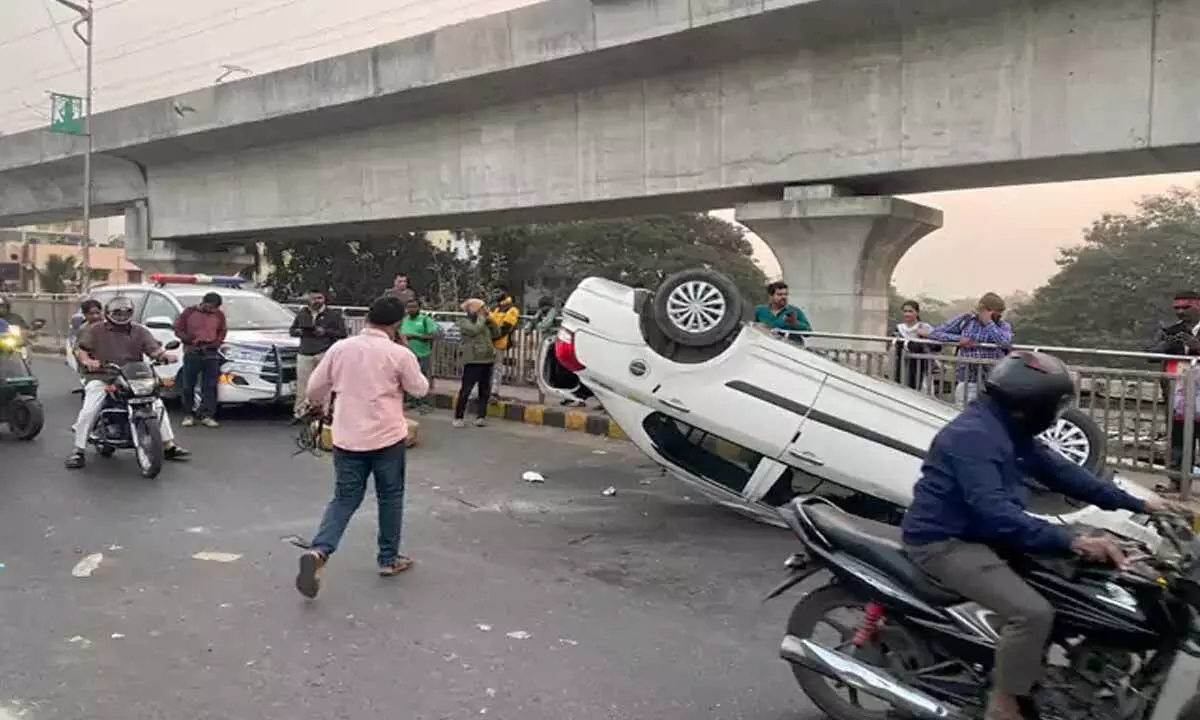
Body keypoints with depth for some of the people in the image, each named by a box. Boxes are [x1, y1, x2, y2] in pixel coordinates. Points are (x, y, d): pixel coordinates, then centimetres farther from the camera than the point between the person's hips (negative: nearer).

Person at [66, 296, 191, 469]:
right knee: (89, 410, -21)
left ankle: (169, 445, 0)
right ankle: (78, 450, -11)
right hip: (101, 377, -2)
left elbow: (154, 349, 1)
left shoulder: (139, 331, 13)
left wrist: (166, 355, -22)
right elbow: (80, 348, -2)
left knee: (158, 404, -7)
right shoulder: (95, 330, 7)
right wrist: (86, 360, -25)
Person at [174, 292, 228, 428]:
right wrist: (191, 340, -11)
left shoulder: (219, 315, 10)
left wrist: (215, 343, -6)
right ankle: (188, 415, 11)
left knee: (210, 386, -2)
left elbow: (222, 332, 13)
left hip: (211, 354, 2)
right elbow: (178, 329, 4)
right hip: (192, 354, -1)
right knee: (188, 386, 1)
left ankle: (207, 415, -1)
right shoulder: (189, 312, 3)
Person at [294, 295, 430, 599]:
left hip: (347, 437, 3)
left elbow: (315, 386, 7)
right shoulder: (400, 354, -10)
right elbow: (420, 389, 3)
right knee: (390, 496, 15)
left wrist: (317, 403, 29)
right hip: (387, 436, -3)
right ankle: (389, 558, 23)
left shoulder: (340, 347, -1)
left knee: (345, 498, 11)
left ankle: (318, 552, -9)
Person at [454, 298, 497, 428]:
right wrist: (481, 318, -7)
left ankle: (481, 416, 15)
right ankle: (458, 417, -1)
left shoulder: (484, 322, 18)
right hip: (472, 361, -7)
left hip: (487, 360, 7)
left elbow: (497, 333, 15)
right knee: (466, 389, -7)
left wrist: (491, 321, 4)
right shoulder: (464, 322, -2)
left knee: (485, 390, 8)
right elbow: (475, 330, -21)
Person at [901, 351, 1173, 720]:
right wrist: (1071, 541, -35)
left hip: (977, 532, 11)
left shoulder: (1012, 430, 8)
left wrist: (1135, 503, 10)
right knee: (1033, 612, -22)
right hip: (945, 542, -11)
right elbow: (996, 513, -32)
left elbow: (1060, 471, 11)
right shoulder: (973, 434, -25)